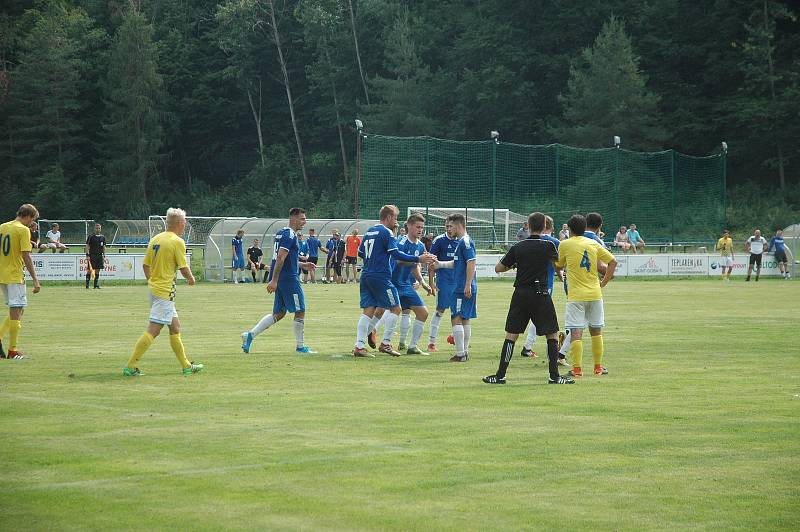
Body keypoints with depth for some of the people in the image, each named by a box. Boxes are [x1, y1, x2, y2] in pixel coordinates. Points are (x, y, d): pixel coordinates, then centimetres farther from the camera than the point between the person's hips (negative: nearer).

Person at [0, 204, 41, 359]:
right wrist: (35, 279, -14)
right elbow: (26, 257, -16)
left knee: (17, 311, 16)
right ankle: (12, 351, 0)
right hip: (15, 276, -7)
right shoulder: (23, 230, -11)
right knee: (16, 312, -2)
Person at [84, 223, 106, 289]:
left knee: (97, 270, 6)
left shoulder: (103, 237, 11)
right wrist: (87, 255, -11)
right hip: (92, 255, -4)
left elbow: (104, 247, 16)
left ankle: (96, 284, 11)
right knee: (89, 270, -6)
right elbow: (87, 246, -3)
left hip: (100, 256, 4)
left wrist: (104, 256, 11)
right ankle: (87, 285, -5)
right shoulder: (91, 237, -1)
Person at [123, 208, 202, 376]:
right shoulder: (177, 242, -13)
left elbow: (145, 265, 13)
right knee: (153, 330, -8)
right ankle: (131, 366, -10)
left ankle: (186, 365, 22)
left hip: (154, 287, 9)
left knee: (175, 327, 15)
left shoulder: (155, 239, 9)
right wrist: (191, 278, 9)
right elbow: (183, 268, -11)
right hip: (165, 291, -9)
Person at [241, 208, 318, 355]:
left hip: (280, 279, 10)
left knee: (278, 313, 13)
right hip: (288, 278, -10)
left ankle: (251, 334, 5)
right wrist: (274, 281, -25)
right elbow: (280, 258, -22)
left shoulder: (281, 233, 16)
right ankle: (300, 346, 8)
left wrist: (303, 265, 23)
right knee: (300, 311, 1)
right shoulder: (290, 235, -14)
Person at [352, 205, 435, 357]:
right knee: (395, 309, 2)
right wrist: (418, 259, -18)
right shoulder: (386, 232, -9)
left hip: (366, 276, 8)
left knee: (368, 310, 7)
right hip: (381, 277, -8)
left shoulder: (369, 231, 16)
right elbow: (396, 254, -18)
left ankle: (359, 346, -2)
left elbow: (361, 252, 23)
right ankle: (385, 343, -1)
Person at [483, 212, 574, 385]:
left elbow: (498, 268, 7)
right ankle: (554, 375, 2)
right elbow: (557, 261, 17)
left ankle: (500, 375, 7)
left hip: (520, 294, 2)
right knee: (552, 335, 6)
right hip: (541, 294, -2)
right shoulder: (548, 245, -5)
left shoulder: (518, 247, 1)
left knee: (511, 335, 6)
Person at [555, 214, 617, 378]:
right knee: (596, 331, 14)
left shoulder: (565, 244, -3)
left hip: (576, 295, -4)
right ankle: (598, 367, 20)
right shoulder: (593, 244, 8)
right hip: (595, 294, 4)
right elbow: (613, 261, 5)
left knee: (576, 332, -5)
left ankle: (577, 369, -10)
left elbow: (559, 265, 11)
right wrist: (604, 282, 8)